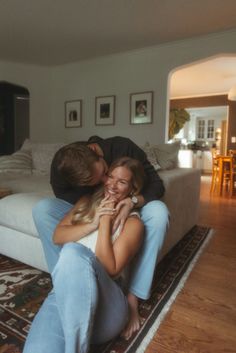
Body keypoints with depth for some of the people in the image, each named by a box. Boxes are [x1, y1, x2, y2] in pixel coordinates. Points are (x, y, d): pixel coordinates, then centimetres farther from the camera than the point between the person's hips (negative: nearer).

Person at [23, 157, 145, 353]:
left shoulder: (133, 222, 1)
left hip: (107, 300, -1)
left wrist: (105, 222, -11)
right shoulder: (87, 202, 16)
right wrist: (94, 223, -8)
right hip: (64, 291, 2)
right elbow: (58, 236, 6)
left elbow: (110, 269, -10)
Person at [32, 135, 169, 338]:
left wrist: (134, 201, -41)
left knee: (158, 212, -33)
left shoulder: (123, 147, -26)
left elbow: (157, 184, -21)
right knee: (42, 209, -23)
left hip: (126, 210, -1)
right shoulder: (60, 167, -22)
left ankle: (133, 295, -24)